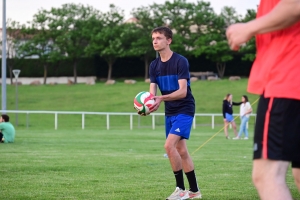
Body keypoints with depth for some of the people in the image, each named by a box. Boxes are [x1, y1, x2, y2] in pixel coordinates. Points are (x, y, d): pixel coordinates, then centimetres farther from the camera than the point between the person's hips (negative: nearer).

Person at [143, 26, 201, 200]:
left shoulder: (181, 61, -16)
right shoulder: (154, 65, 4)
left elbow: (182, 91, -23)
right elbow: (152, 92, -3)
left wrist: (162, 98, -37)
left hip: (184, 110, -7)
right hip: (170, 112, 7)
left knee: (169, 146, -18)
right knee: (181, 151, 9)